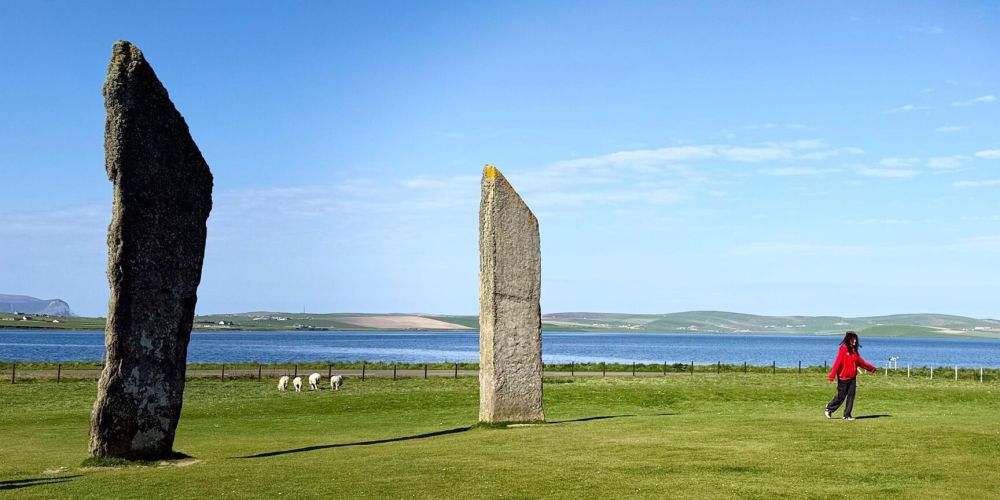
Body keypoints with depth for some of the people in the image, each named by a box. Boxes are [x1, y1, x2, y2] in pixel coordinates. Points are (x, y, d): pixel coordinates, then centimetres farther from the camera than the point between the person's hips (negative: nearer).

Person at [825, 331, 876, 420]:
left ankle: (847, 415, 10)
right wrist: (832, 375, -23)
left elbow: (860, 361, 19)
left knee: (851, 395, 3)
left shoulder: (854, 350, 11)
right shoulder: (843, 349, -12)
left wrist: (871, 367, 17)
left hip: (852, 378, 7)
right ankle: (829, 408, 21)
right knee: (841, 396, 0)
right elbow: (837, 362, -18)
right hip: (843, 378, -7)